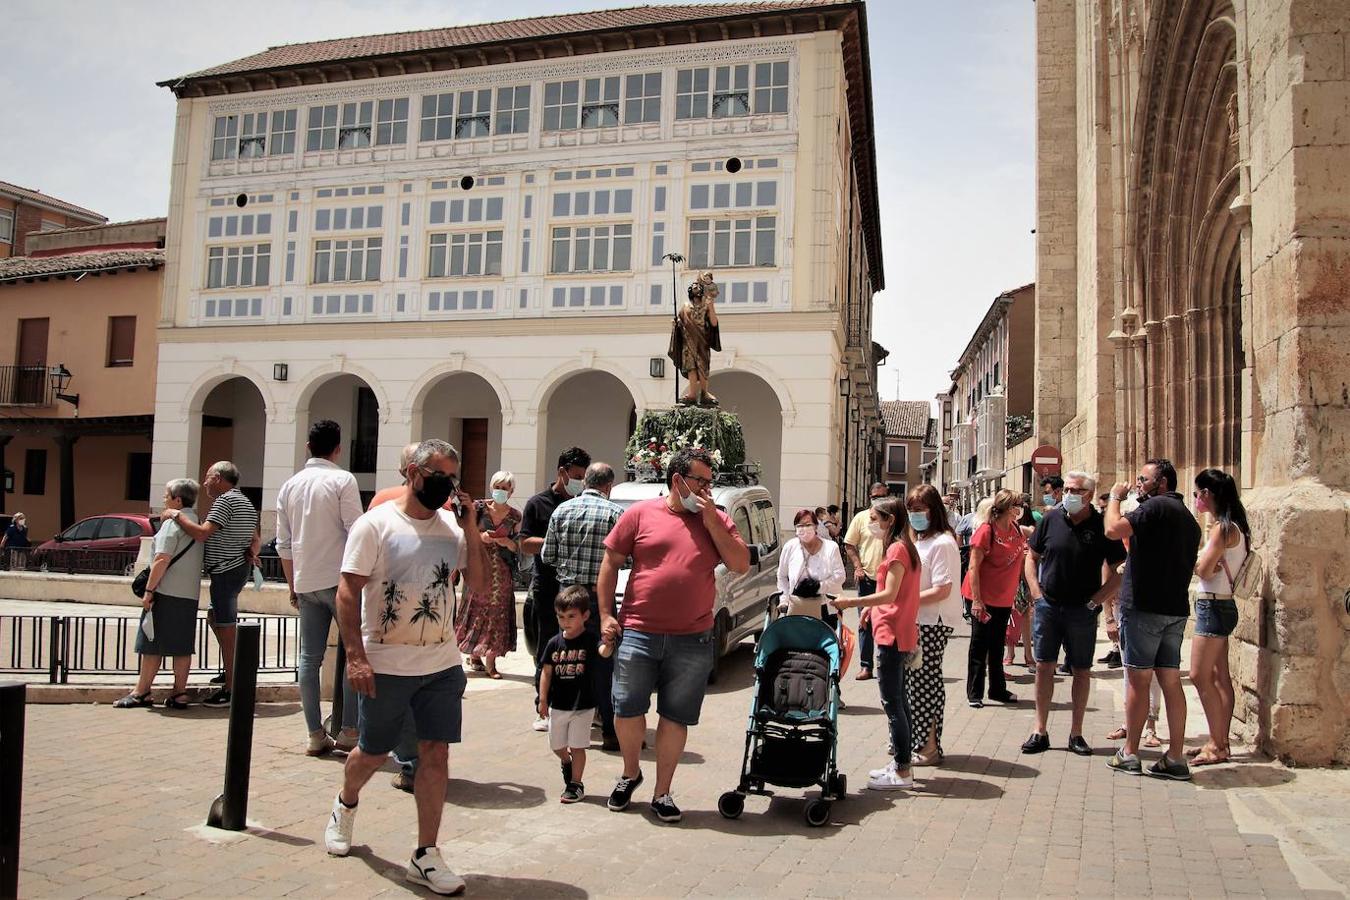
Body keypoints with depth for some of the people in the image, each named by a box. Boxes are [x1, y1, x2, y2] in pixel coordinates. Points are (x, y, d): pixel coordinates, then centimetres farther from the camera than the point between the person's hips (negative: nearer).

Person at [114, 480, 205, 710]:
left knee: (152, 644, 1)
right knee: (182, 645, 7)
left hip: (166, 593, -7)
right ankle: (179, 693, 8)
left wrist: (149, 590, -14)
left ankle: (141, 693, 8)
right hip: (190, 594, 7)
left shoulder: (173, 523, -12)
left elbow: (162, 559, -18)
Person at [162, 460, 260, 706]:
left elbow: (201, 533, -22)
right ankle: (232, 671, 26)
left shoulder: (225, 500, -14)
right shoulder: (246, 503, 18)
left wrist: (176, 514, -11)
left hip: (226, 571, -10)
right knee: (215, 617, 23)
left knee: (227, 628, -6)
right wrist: (251, 553, 2)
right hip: (240, 568, 10)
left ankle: (231, 689, -3)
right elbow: (256, 539, 21)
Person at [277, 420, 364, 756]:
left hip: (306, 583, 5)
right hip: (339, 578, -5)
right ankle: (349, 731, 1)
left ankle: (315, 735, 11)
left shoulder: (290, 485, 10)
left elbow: (283, 544, 12)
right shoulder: (343, 480, -6)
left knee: (310, 657, 8)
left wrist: (292, 585, 19)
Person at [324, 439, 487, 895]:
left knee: (436, 754, 2)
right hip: (386, 666, -3)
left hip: (443, 665, 3)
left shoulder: (453, 526, 5)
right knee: (372, 752, 15)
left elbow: (479, 583, 2)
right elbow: (348, 592, -10)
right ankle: (344, 806, 47)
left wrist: (471, 529, -7)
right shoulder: (376, 524, -8)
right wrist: (355, 656, -17)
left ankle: (425, 857, 14)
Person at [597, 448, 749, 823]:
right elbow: (610, 562, 4)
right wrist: (606, 615, -2)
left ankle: (662, 792, 24)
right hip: (638, 633, -1)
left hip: (692, 640, 1)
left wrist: (711, 522, -8)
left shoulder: (717, 520, 6)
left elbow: (741, 564, -3)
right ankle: (630, 774, 34)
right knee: (627, 710, 7)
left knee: (675, 718, 9)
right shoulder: (640, 514, 0)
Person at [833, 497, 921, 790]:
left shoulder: (897, 548, -14)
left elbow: (889, 594, -21)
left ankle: (902, 772, -1)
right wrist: (867, 605, 16)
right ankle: (903, 762, 23)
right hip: (901, 634, 10)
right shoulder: (905, 547, 16)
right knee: (898, 700, 15)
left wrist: (850, 602, -20)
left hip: (892, 635, -10)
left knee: (892, 703, -6)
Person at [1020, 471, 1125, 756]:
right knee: (1044, 667, 5)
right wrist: (1036, 592, 0)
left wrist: (1096, 600, -8)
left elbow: (1118, 570, -1)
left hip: (1082, 611, -2)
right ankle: (1040, 732, 13)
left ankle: (1076, 734, 18)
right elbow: (1032, 556, 9)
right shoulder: (1051, 519, 0)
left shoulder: (1101, 527, -6)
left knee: (1082, 671, 7)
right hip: (1048, 605, 2)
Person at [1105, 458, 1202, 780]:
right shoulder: (1188, 518, 18)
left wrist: (1115, 497, -6)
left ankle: (1129, 754, 5)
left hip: (1144, 606, -8)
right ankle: (1175, 758, 9)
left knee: (1138, 680, -2)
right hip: (1177, 608, 8)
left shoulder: (1155, 507, -11)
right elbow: (1190, 566, 22)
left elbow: (1113, 530, -22)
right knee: (1171, 681, 8)